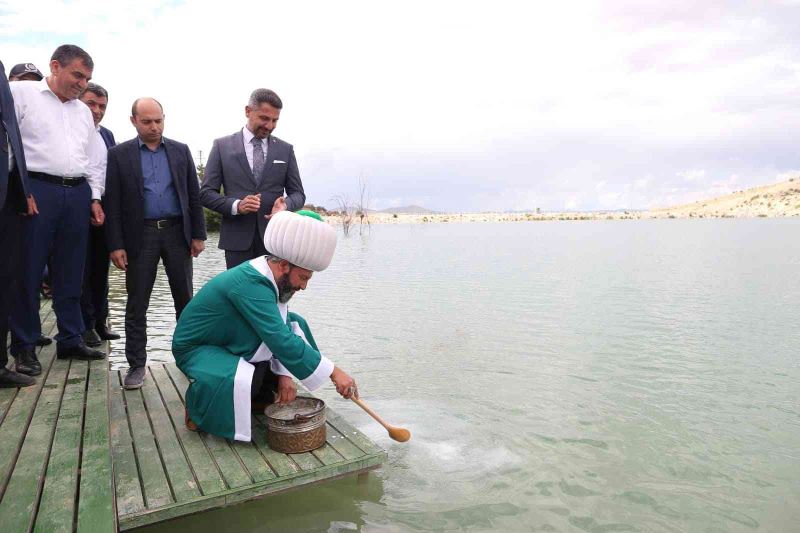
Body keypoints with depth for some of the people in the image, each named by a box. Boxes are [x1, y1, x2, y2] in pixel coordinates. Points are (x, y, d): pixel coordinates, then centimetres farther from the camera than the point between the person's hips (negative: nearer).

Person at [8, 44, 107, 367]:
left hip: (77, 194, 5)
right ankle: (24, 344, 11)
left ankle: (70, 340, 16)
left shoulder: (83, 111, 20)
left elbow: (96, 159, 22)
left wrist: (95, 198, 14)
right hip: (36, 190, -5)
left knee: (71, 274, 8)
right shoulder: (21, 93, 3)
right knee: (28, 271, 0)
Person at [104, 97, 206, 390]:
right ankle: (137, 365, 15)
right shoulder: (119, 154, 3)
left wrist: (198, 234, 1)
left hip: (177, 232, 2)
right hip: (141, 235, -1)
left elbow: (194, 195, 7)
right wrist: (116, 245, -7)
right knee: (137, 304, 4)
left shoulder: (181, 151, 8)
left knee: (185, 298, 8)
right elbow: (113, 203, -1)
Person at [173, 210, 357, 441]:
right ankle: (197, 406, -2)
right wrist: (334, 372, -35)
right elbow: (281, 341, -39)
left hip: (230, 342, 9)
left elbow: (281, 332, 0)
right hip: (196, 348, -9)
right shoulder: (249, 284, -34)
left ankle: (260, 395, 7)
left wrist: (284, 374, -12)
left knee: (295, 324, 0)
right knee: (240, 382, -36)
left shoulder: (271, 278, -7)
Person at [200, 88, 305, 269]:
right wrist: (236, 205, -16)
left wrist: (286, 205, -14)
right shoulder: (222, 146, 6)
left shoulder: (285, 150, 9)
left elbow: (298, 193, 10)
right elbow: (206, 193, 3)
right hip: (237, 239, -1)